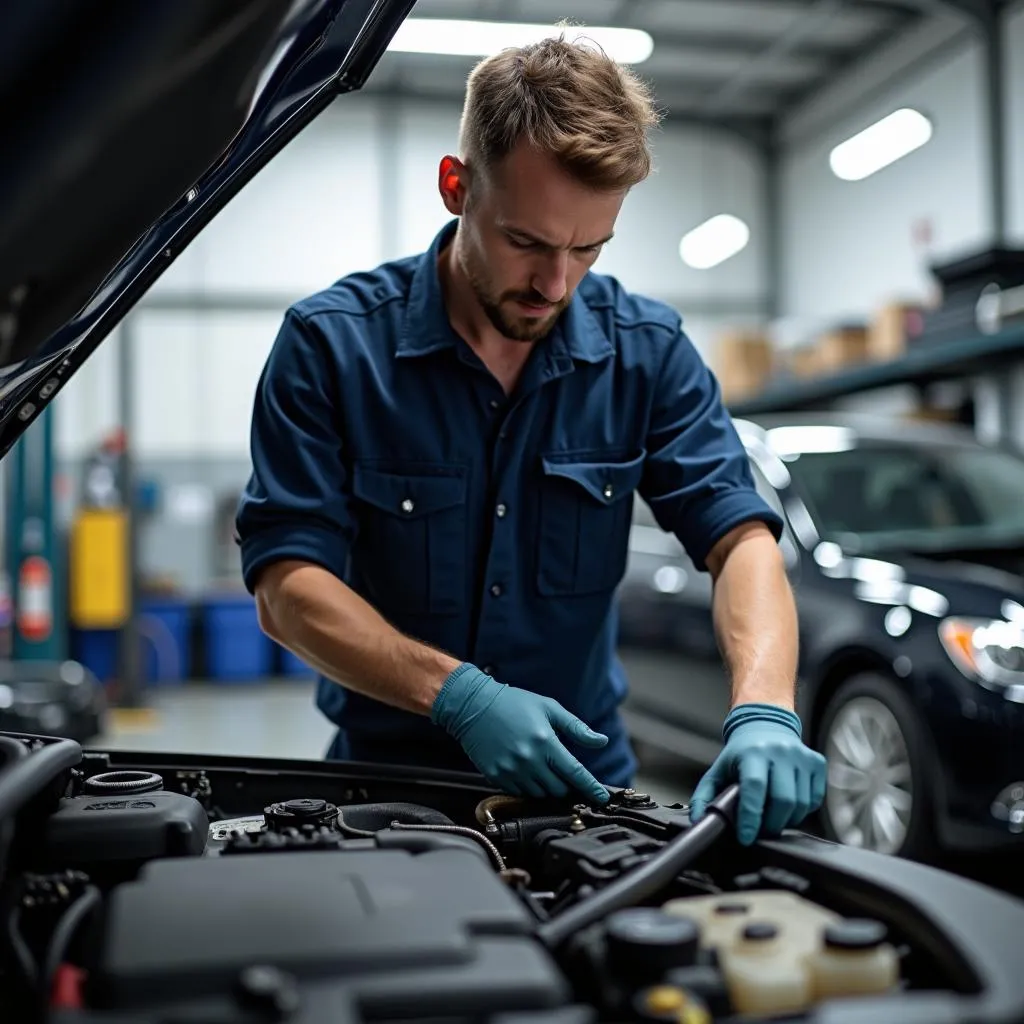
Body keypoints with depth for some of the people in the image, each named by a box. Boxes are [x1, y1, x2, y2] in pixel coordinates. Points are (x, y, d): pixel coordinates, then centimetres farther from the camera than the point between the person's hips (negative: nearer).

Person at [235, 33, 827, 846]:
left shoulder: (649, 351, -3)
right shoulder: (330, 344, -10)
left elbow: (742, 539, -9)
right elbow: (288, 585, -14)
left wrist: (764, 713, -27)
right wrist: (460, 697, -26)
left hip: (584, 775, 1)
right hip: (385, 775, -1)